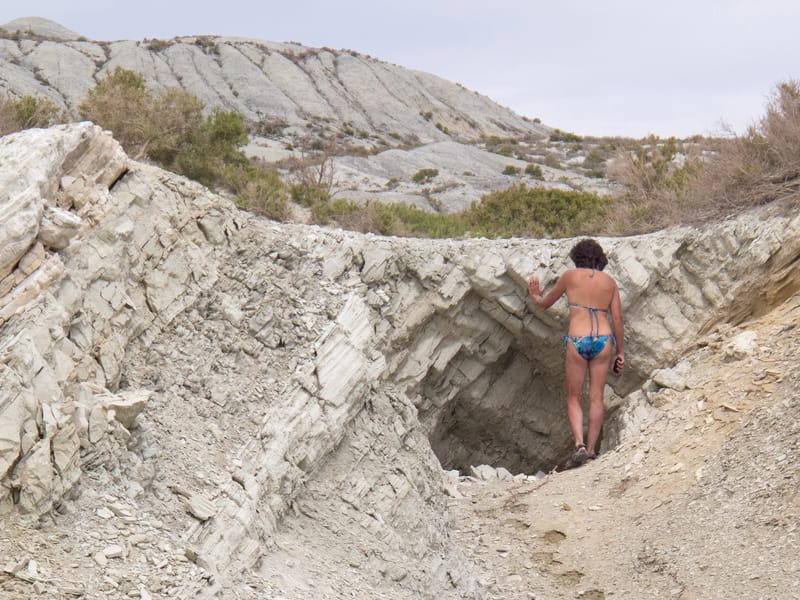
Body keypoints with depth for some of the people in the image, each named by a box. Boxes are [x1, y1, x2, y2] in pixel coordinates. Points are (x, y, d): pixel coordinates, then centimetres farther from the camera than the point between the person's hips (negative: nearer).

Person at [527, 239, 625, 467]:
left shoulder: (570, 276, 5)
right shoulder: (609, 281, 10)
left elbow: (545, 303, 17)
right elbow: (617, 319, 8)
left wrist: (536, 295, 40)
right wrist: (620, 351, 16)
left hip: (577, 341, -2)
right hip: (604, 340, 2)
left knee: (574, 398, 8)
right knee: (596, 399, 9)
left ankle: (579, 444, -11)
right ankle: (591, 448, 7)